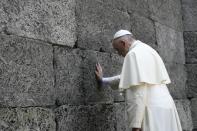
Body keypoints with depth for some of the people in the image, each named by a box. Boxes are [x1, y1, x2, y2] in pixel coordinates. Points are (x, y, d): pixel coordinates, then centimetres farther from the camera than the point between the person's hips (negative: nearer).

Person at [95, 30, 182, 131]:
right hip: (163, 110, 9)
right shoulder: (147, 50, 21)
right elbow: (130, 78, 33)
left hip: (153, 113, -9)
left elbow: (138, 91, -19)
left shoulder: (134, 54, -9)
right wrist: (102, 80, 42)